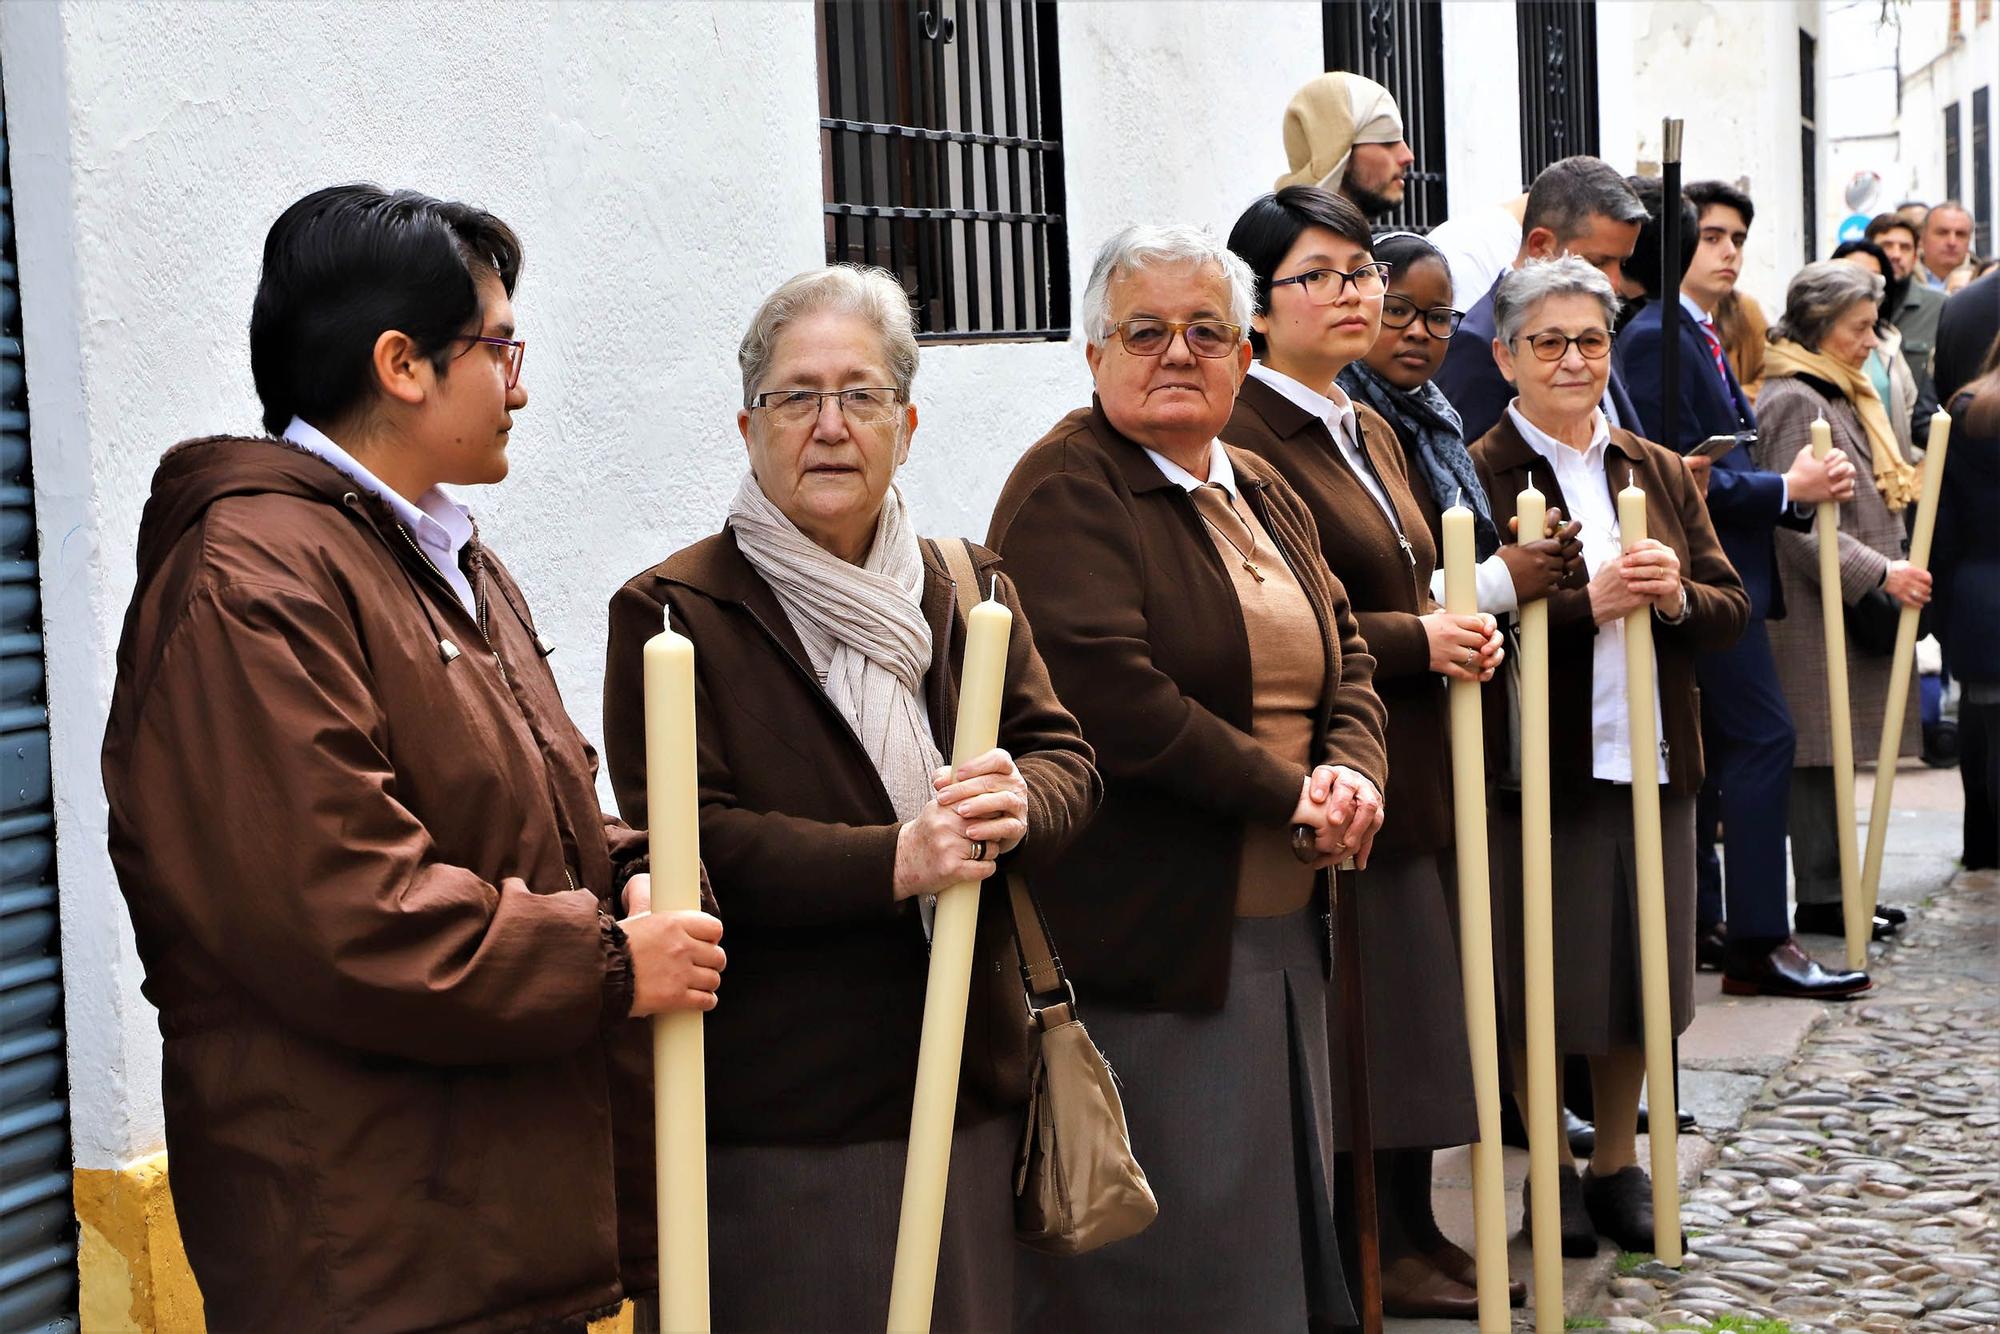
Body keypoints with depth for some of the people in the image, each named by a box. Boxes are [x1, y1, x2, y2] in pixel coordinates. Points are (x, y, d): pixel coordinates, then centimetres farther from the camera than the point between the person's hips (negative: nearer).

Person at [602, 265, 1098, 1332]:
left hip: (968, 1084, 5)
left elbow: (1067, 759, 7)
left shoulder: (971, 591, 13)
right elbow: (685, 843, -15)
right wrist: (894, 863, -24)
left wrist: (1020, 804, -17)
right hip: (775, 1114, -5)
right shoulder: (673, 612, -5)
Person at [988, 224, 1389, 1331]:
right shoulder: (1067, 490, -10)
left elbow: (1346, 665, 18)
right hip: (1150, 940, -8)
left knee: (1283, 1221, 15)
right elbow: (1111, 698, -20)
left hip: (1281, 927, 9)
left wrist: (1352, 772, -5)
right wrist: (1288, 794, -13)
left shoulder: (1265, 496, 17)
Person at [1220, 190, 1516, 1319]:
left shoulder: (1371, 432, 16)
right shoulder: (1246, 433, -13)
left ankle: (1412, 1234, 26)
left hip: (1412, 769, 9)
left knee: (1416, 1012, 14)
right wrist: (1417, 640, -17)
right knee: (1350, 1024, -1)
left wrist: (1460, 633, 7)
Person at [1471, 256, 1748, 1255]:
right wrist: (1589, 603, -24)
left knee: (1641, 981, 12)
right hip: (1539, 767, -5)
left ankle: (1618, 1165, 29)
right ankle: (1552, 1173, 21)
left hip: (1652, 763, 5)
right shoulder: (1476, 474, -6)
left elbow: (1733, 610, 9)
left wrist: (1676, 595, -12)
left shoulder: (1660, 472, 12)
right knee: (1546, 985, 4)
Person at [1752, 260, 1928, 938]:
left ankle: (1834, 889, 17)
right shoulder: (1794, 400, -13)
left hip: (1852, 604, 10)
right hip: (1813, 608, -10)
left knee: (1834, 749, 12)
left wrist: (1893, 567, 18)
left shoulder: (1841, 395, 19)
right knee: (1818, 751, -5)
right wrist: (1881, 574, -19)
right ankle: (1821, 899, 1)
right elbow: (1799, 525, -19)